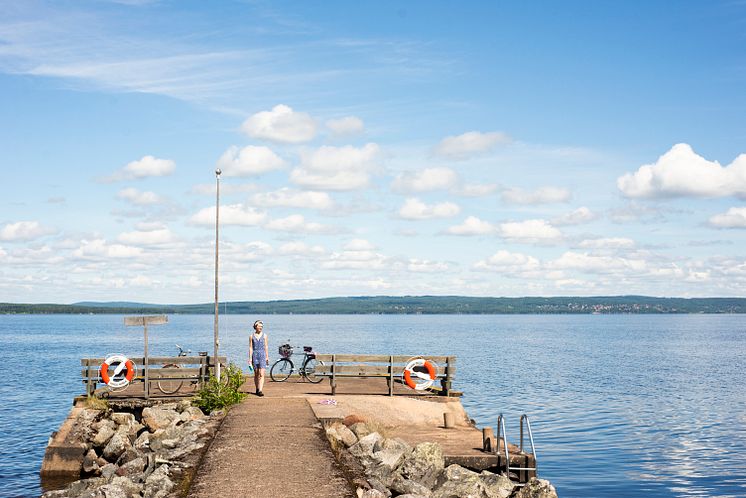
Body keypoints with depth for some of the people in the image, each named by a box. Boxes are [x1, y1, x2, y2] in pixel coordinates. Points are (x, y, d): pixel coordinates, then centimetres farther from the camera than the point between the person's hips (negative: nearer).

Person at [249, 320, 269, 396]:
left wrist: (267, 357, 6)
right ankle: (257, 389, 25)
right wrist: (250, 358, -3)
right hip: (255, 355, 1)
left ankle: (260, 391, -18)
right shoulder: (252, 336, 3)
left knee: (261, 374, -12)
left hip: (262, 355, -1)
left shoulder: (264, 335, 4)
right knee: (256, 374, 10)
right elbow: (250, 347, 2)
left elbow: (266, 347, 8)